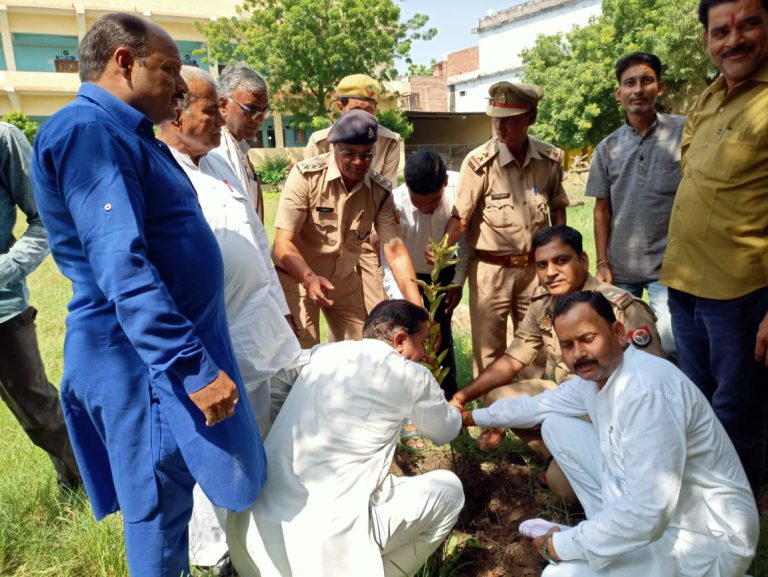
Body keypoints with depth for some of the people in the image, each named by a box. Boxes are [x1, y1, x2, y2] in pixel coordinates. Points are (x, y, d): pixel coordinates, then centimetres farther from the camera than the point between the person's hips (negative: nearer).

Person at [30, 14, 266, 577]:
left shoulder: (127, 136, 16)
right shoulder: (88, 130, -16)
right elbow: (122, 270, -26)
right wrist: (194, 367, -28)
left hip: (174, 344, 10)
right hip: (146, 359, -10)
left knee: (169, 495, 21)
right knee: (159, 502, 6)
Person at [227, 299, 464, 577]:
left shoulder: (323, 354, 10)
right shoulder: (411, 376, -2)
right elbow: (446, 432, 16)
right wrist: (453, 410, 41)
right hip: (325, 540, -6)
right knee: (449, 489, 11)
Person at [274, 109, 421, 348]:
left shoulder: (380, 190, -11)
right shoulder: (306, 175, -22)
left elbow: (395, 252, -13)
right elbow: (283, 242, -23)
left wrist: (418, 310, -21)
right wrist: (310, 278, -42)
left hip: (344, 280, 4)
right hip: (297, 278, -4)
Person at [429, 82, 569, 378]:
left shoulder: (550, 158, -1)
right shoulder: (479, 162, -13)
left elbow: (558, 208, 11)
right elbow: (460, 217, -14)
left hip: (534, 267, 4)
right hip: (490, 270, -3)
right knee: (489, 349, 6)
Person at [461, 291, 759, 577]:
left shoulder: (647, 392, -31)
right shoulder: (594, 375, -3)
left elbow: (647, 516, -34)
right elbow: (537, 405, 16)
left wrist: (560, 546, -20)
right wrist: (475, 416, 26)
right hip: (645, 509, 9)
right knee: (555, 425, 4)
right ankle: (605, 528, 13)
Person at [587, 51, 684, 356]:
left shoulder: (683, 131, -3)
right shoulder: (607, 148, 5)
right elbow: (602, 209, 8)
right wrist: (602, 263, 3)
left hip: (669, 264, -3)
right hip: (620, 266, 3)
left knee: (672, 345, -4)